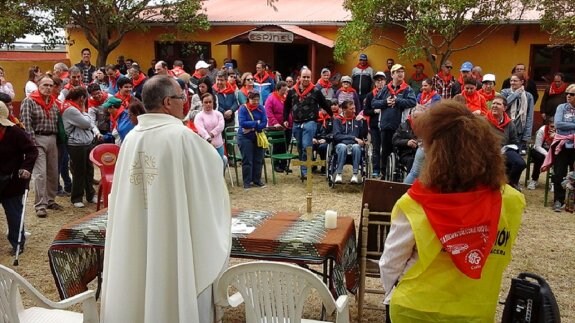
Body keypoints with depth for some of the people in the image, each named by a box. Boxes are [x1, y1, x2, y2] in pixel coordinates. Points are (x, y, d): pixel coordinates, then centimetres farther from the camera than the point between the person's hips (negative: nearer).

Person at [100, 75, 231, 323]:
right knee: (179, 296, 8)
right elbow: (215, 166, -1)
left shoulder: (131, 138, 1)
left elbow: (125, 194, 10)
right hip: (176, 240, -6)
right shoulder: (182, 135, -15)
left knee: (141, 287, 17)